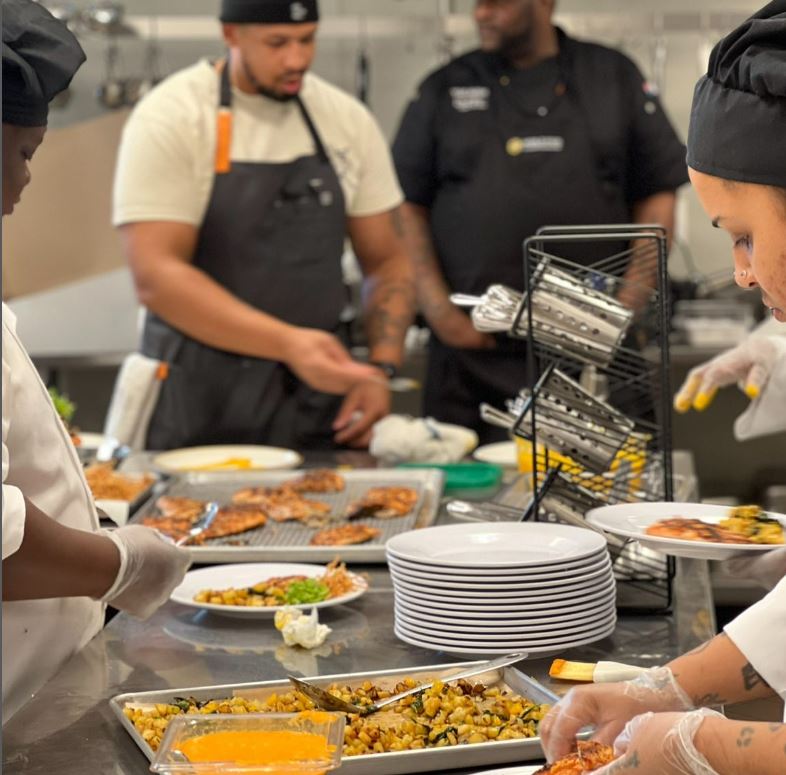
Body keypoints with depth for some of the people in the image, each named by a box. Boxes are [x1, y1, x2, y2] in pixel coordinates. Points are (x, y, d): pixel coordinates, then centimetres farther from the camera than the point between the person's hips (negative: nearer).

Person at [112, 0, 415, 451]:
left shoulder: (349, 120, 5)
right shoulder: (169, 119, -9)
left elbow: (388, 262, 10)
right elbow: (155, 277, -18)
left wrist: (381, 368, -7)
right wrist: (288, 343, -26)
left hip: (320, 398, 4)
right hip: (201, 405, -4)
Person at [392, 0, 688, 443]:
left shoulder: (616, 79, 8)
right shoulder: (445, 89, 8)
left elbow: (658, 195, 8)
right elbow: (408, 206, 7)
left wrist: (631, 298, -4)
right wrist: (438, 308, -3)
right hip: (473, 349, 0)